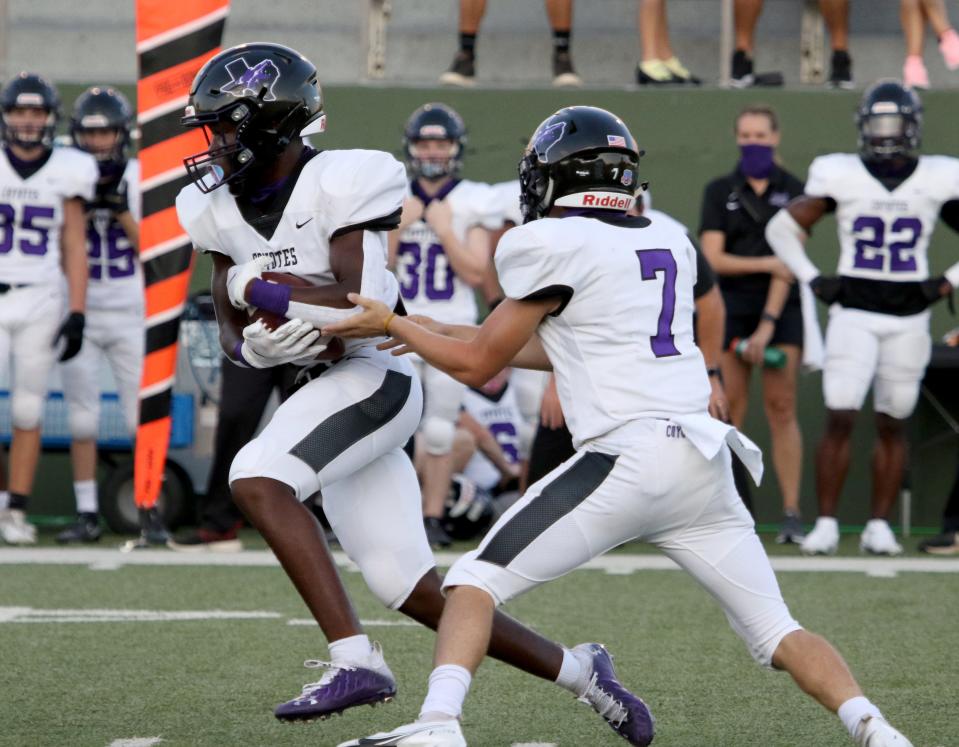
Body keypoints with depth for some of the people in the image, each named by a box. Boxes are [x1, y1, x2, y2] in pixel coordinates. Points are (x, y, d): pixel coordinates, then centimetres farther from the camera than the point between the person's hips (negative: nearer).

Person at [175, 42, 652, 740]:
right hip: (330, 390, 8)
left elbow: (368, 308, -23)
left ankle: (355, 659, -29)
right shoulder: (224, 208, 7)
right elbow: (232, 331, 13)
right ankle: (576, 670, 20)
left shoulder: (337, 185, -15)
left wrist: (264, 293, -17)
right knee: (410, 589, 6)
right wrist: (259, 345, -9)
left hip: (376, 377, -8)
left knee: (256, 479, -27)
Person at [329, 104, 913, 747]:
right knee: (775, 630, 10)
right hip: (706, 459, 6)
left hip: (629, 457, -6)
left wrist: (394, 325, 20)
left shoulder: (553, 244, -1)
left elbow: (477, 365, 5)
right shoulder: (671, 245, 20)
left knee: (476, 581, 1)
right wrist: (443, 333, 37)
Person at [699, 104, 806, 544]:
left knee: (782, 409, -6)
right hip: (731, 309, 1)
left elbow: (789, 265, -5)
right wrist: (767, 263, -13)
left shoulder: (794, 192, 2)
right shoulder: (720, 192, 7)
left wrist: (768, 326, -13)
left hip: (780, 310, -1)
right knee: (729, 412, -2)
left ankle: (791, 514, -7)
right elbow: (713, 258, -2)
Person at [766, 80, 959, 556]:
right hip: (854, 315, -2)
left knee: (892, 426, 7)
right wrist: (814, 281, 0)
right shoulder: (841, 176, -2)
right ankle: (826, 525, -4)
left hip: (909, 318, 2)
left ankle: (879, 526, 14)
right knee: (840, 419, -9)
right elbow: (783, 229, 7)